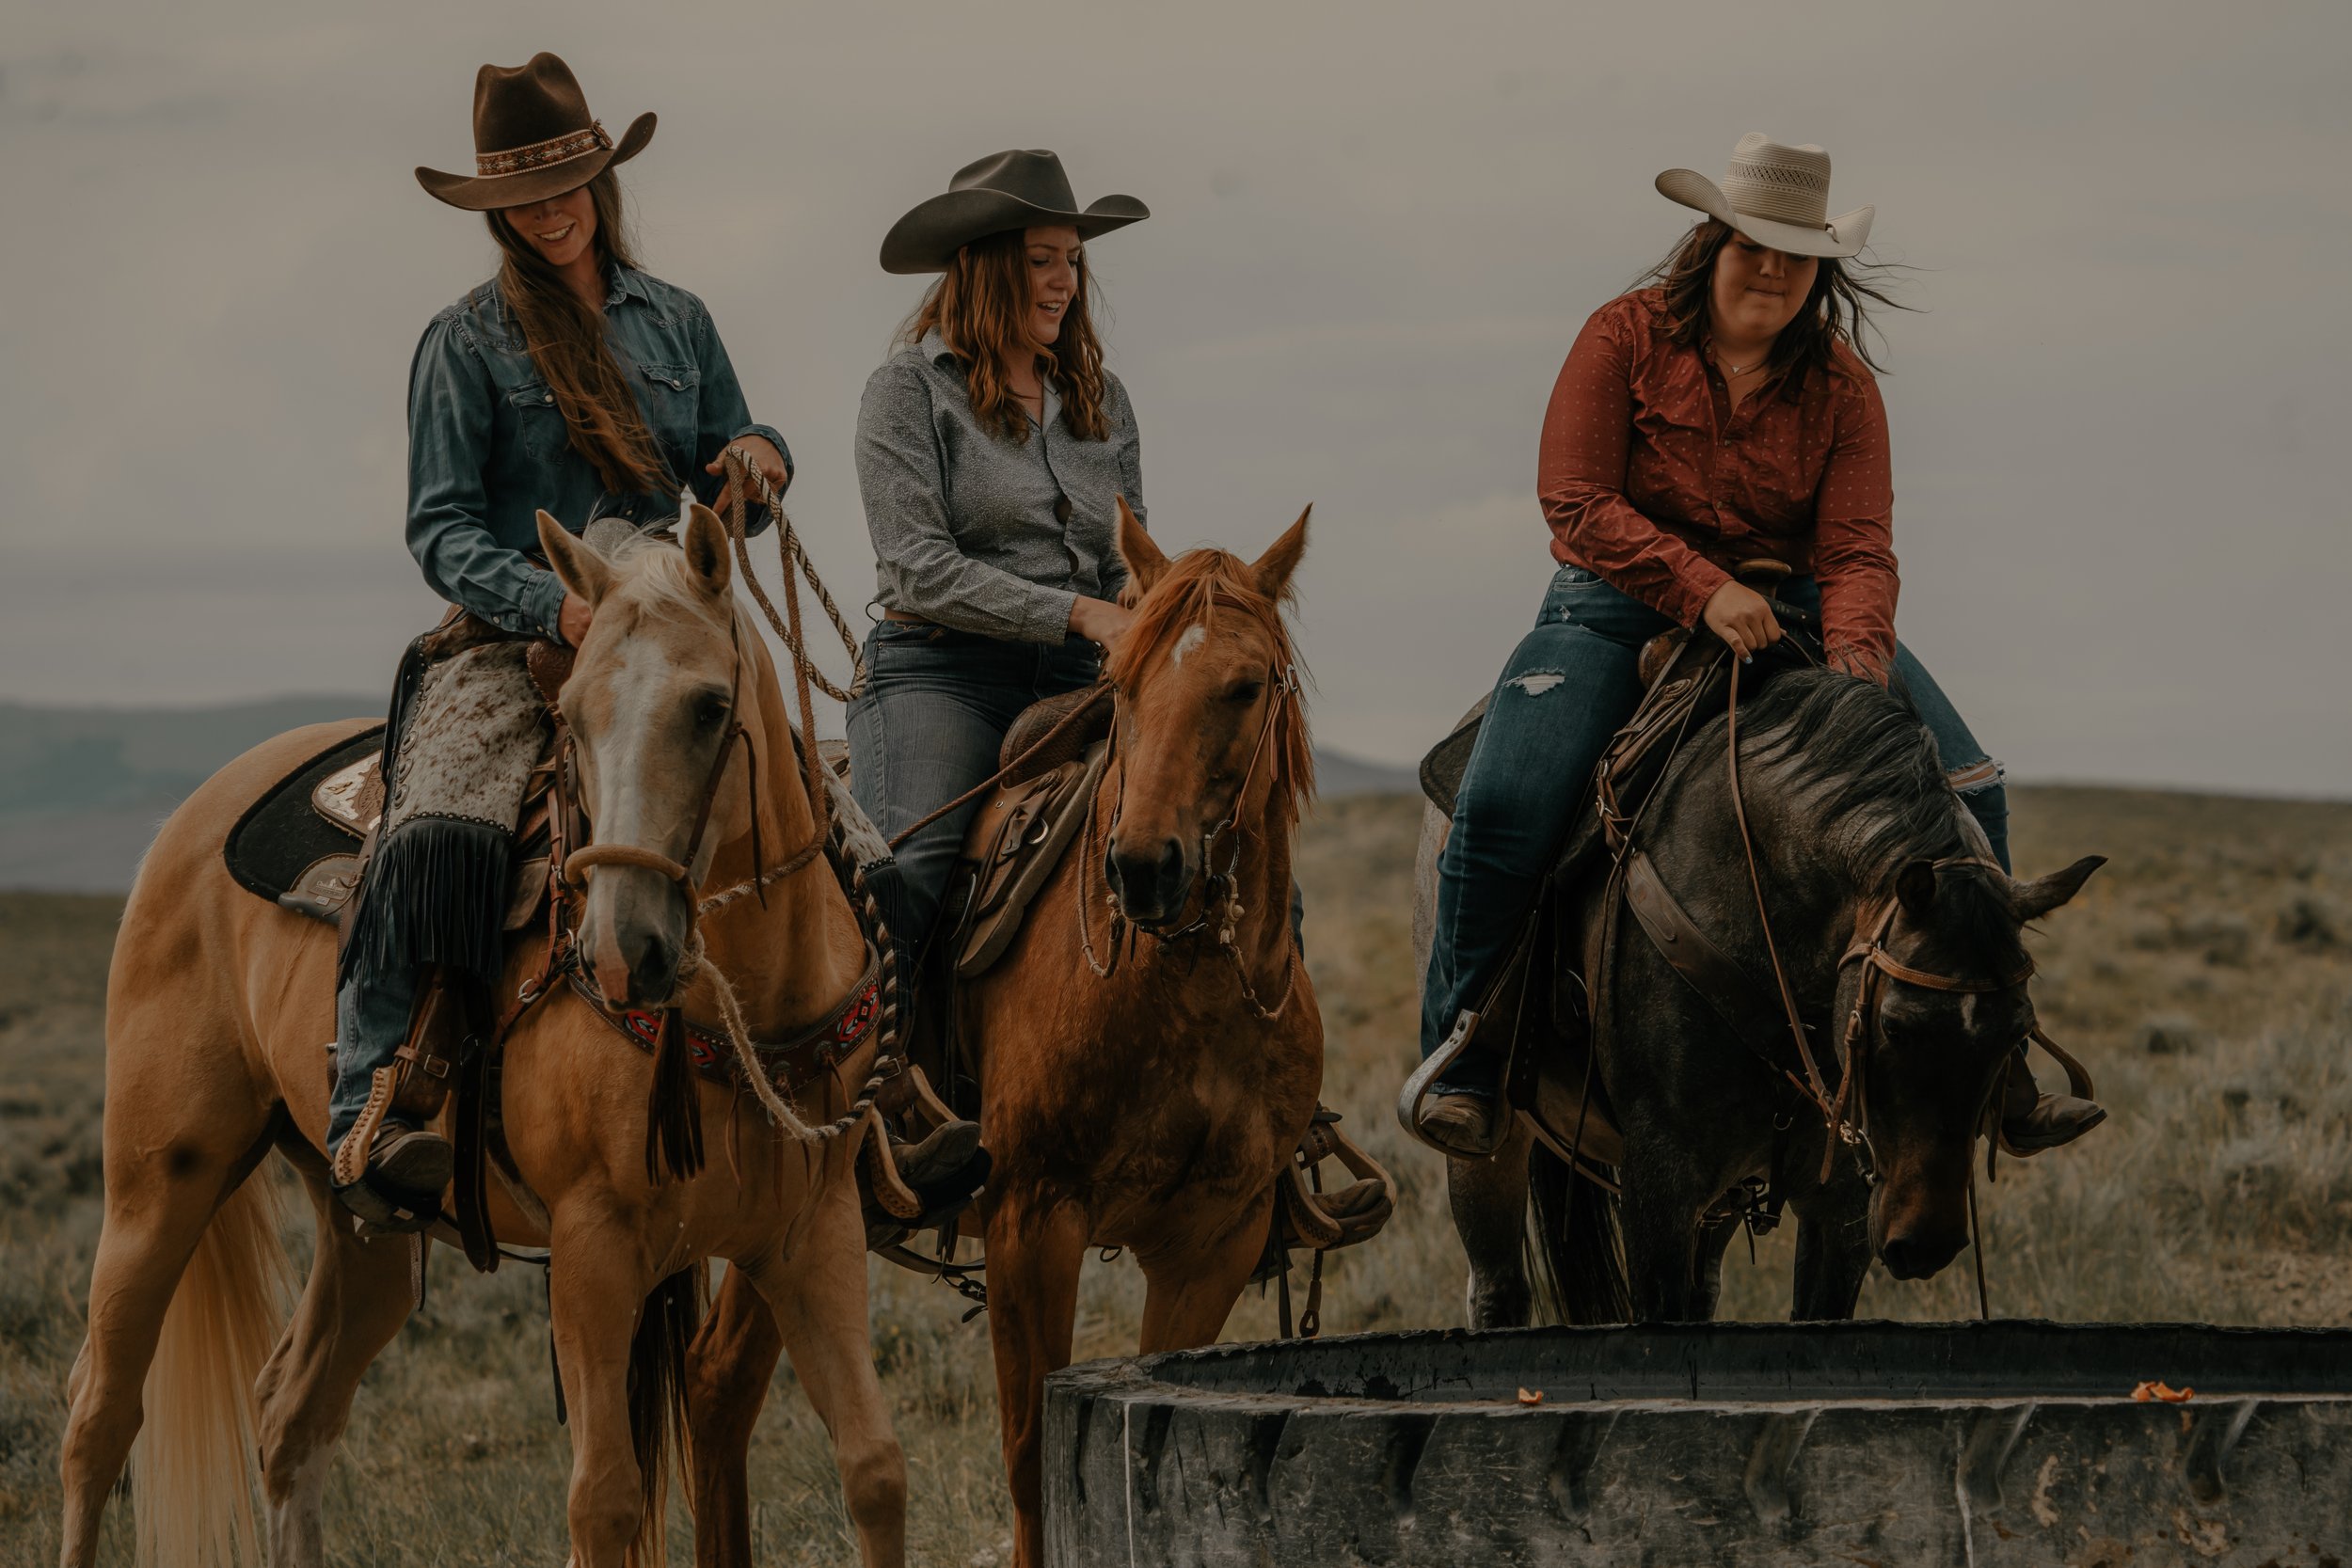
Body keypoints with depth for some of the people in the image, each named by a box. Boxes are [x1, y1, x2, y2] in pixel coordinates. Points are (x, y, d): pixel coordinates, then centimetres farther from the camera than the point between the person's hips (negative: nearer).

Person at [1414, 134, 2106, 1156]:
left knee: (1965, 793, -13)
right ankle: (1459, 1061, -9)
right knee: (1502, 805, -27)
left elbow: (1857, 545, -4)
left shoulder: (1840, 383, 2)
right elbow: (1576, 504, -13)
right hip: (1620, 607, -3)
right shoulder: (1626, 338, -5)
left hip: (1787, 610, 3)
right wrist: (1705, 589, -26)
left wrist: (1854, 646, -28)